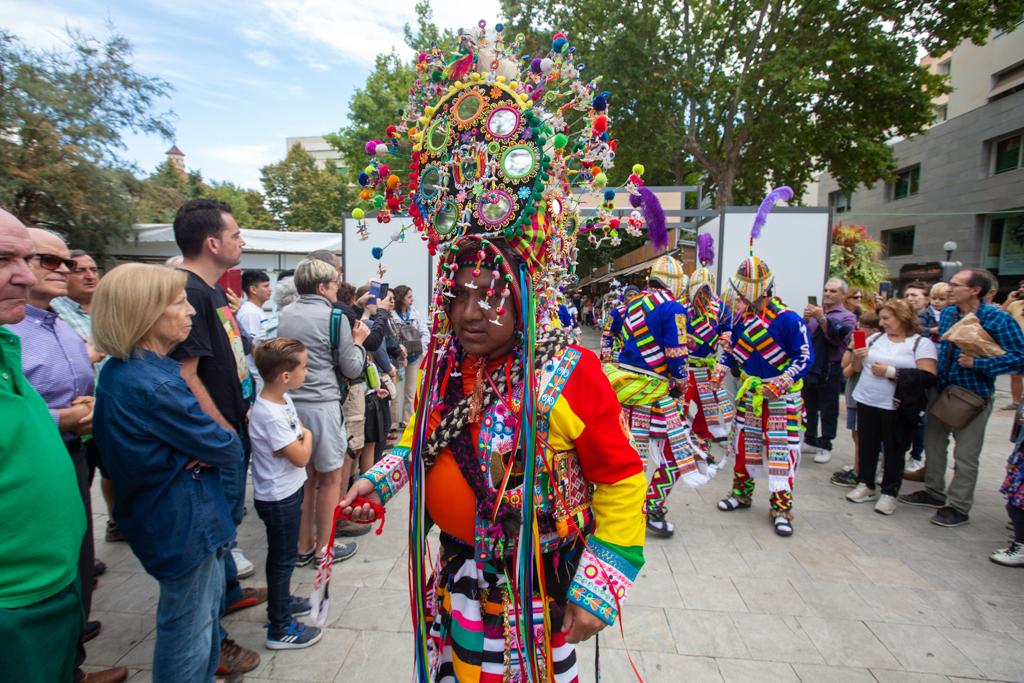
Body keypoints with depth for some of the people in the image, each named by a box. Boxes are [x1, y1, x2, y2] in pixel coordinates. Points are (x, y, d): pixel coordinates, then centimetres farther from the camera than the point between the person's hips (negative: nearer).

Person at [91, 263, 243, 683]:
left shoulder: (119, 370, 2)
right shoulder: (153, 385, -30)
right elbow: (228, 450, -24)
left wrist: (203, 450, -11)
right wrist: (226, 443, -2)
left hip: (165, 514, 10)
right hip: (184, 522, -10)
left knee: (208, 604, 27)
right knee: (188, 629, 11)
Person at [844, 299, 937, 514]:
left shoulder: (921, 343, -4)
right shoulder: (875, 338, 10)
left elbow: (928, 377, -15)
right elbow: (856, 368, 13)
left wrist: (891, 372, -18)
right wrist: (857, 356, -7)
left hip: (896, 408, -4)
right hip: (866, 402, 4)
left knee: (893, 451, 5)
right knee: (867, 445, 11)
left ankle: (889, 493, 18)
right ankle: (865, 485, 25)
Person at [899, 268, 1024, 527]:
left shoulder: (998, 319, -16)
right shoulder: (947, 313, 4)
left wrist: (977, 363, -26)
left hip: (973, 396, -7)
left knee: (965, 455, 4)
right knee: (933, 444, 17)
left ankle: (958, 506, 17)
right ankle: (934, 492, 34)